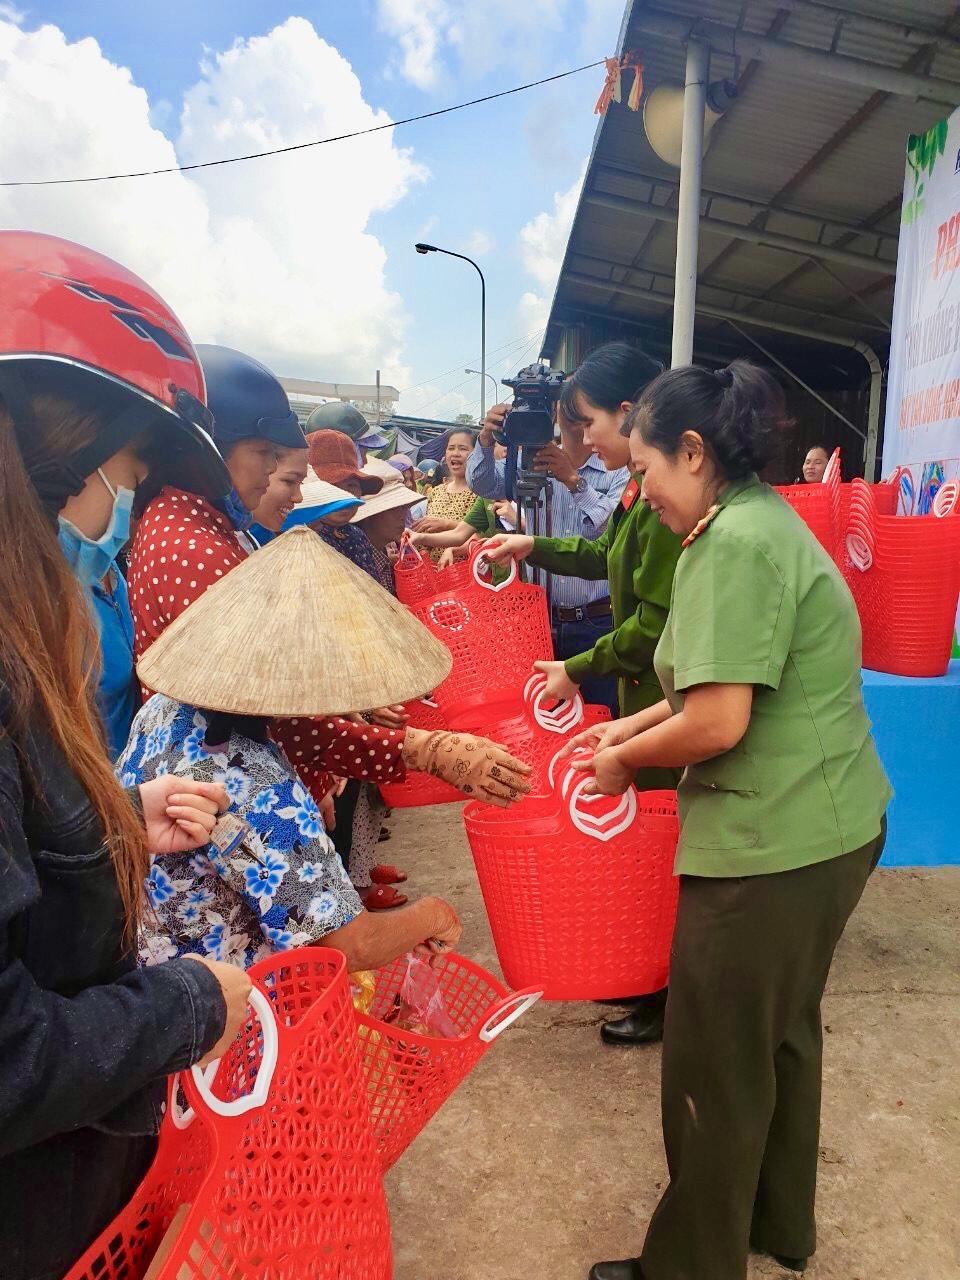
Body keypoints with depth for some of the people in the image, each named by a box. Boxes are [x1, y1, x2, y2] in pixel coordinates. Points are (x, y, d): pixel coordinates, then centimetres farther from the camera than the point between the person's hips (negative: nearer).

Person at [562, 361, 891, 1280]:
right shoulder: (763, 520, 11)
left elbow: (720, 720, -24)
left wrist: (625, 761, -8)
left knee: (717, 1072, 8)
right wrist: (635, 725, 11)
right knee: (782, 1036, 25)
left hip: (773, 843, -10)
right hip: (825, 828, 10)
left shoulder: (735, 543, -20)